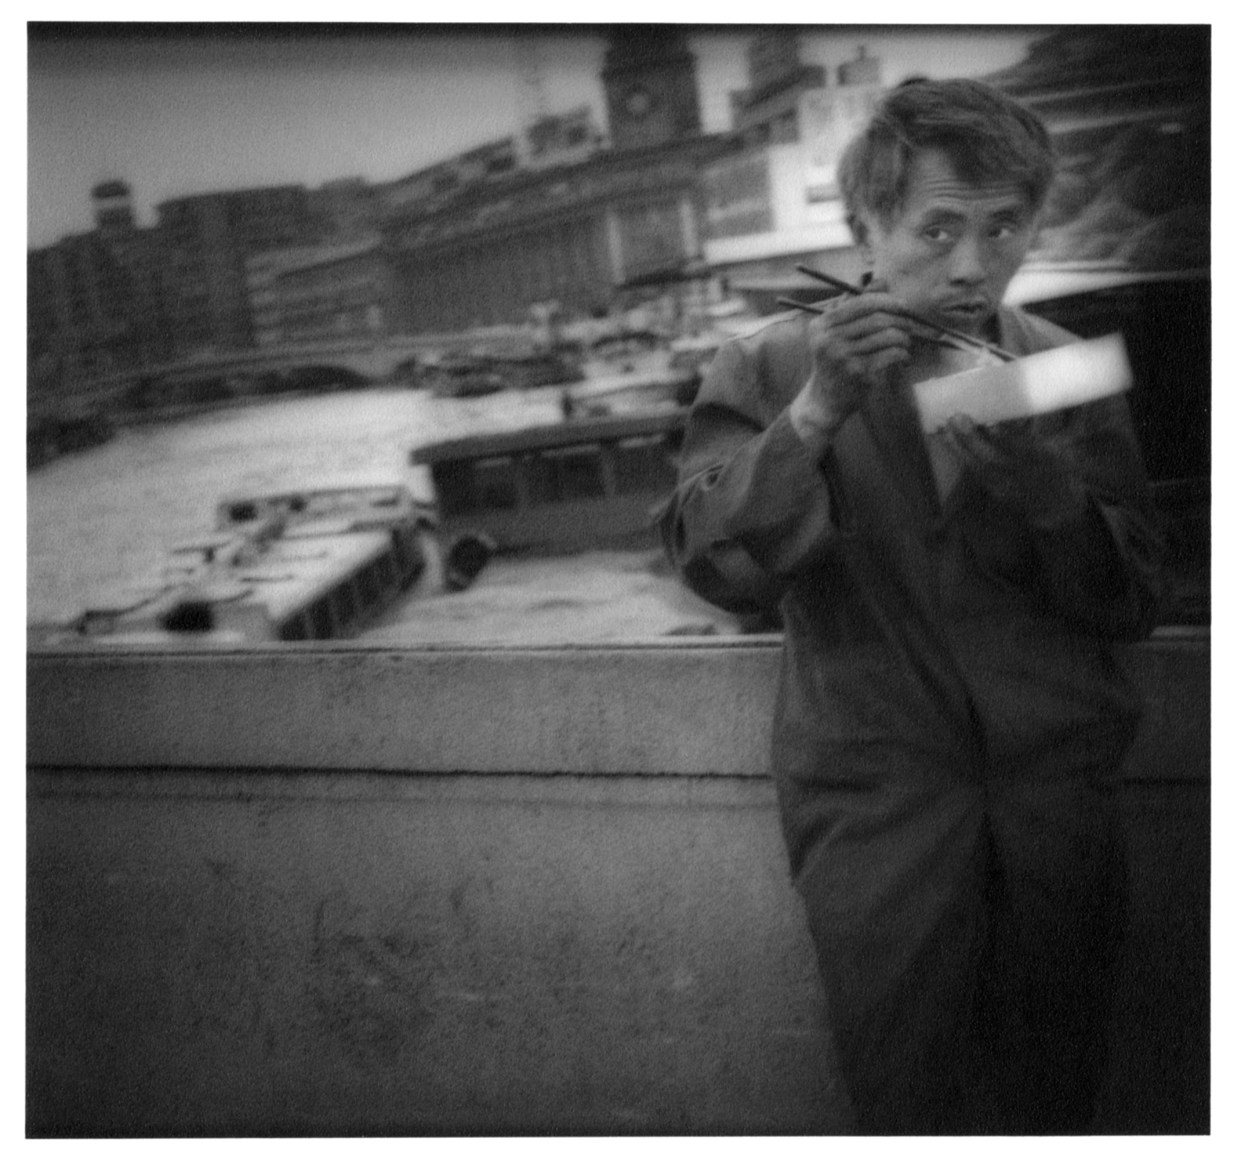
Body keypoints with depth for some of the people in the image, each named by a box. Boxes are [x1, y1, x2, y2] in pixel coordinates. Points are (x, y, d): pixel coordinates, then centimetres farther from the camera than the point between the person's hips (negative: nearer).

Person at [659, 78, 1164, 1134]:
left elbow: (1131, 602, 2)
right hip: (875, 796, -2)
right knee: (909, 1098, -3)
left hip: (1057, 785, 3)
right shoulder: (770, 371, 1)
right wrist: (815, 413, -23)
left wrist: (1032, 472, -15)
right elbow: (719, 567, -11)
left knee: (1053, 1103, 11)